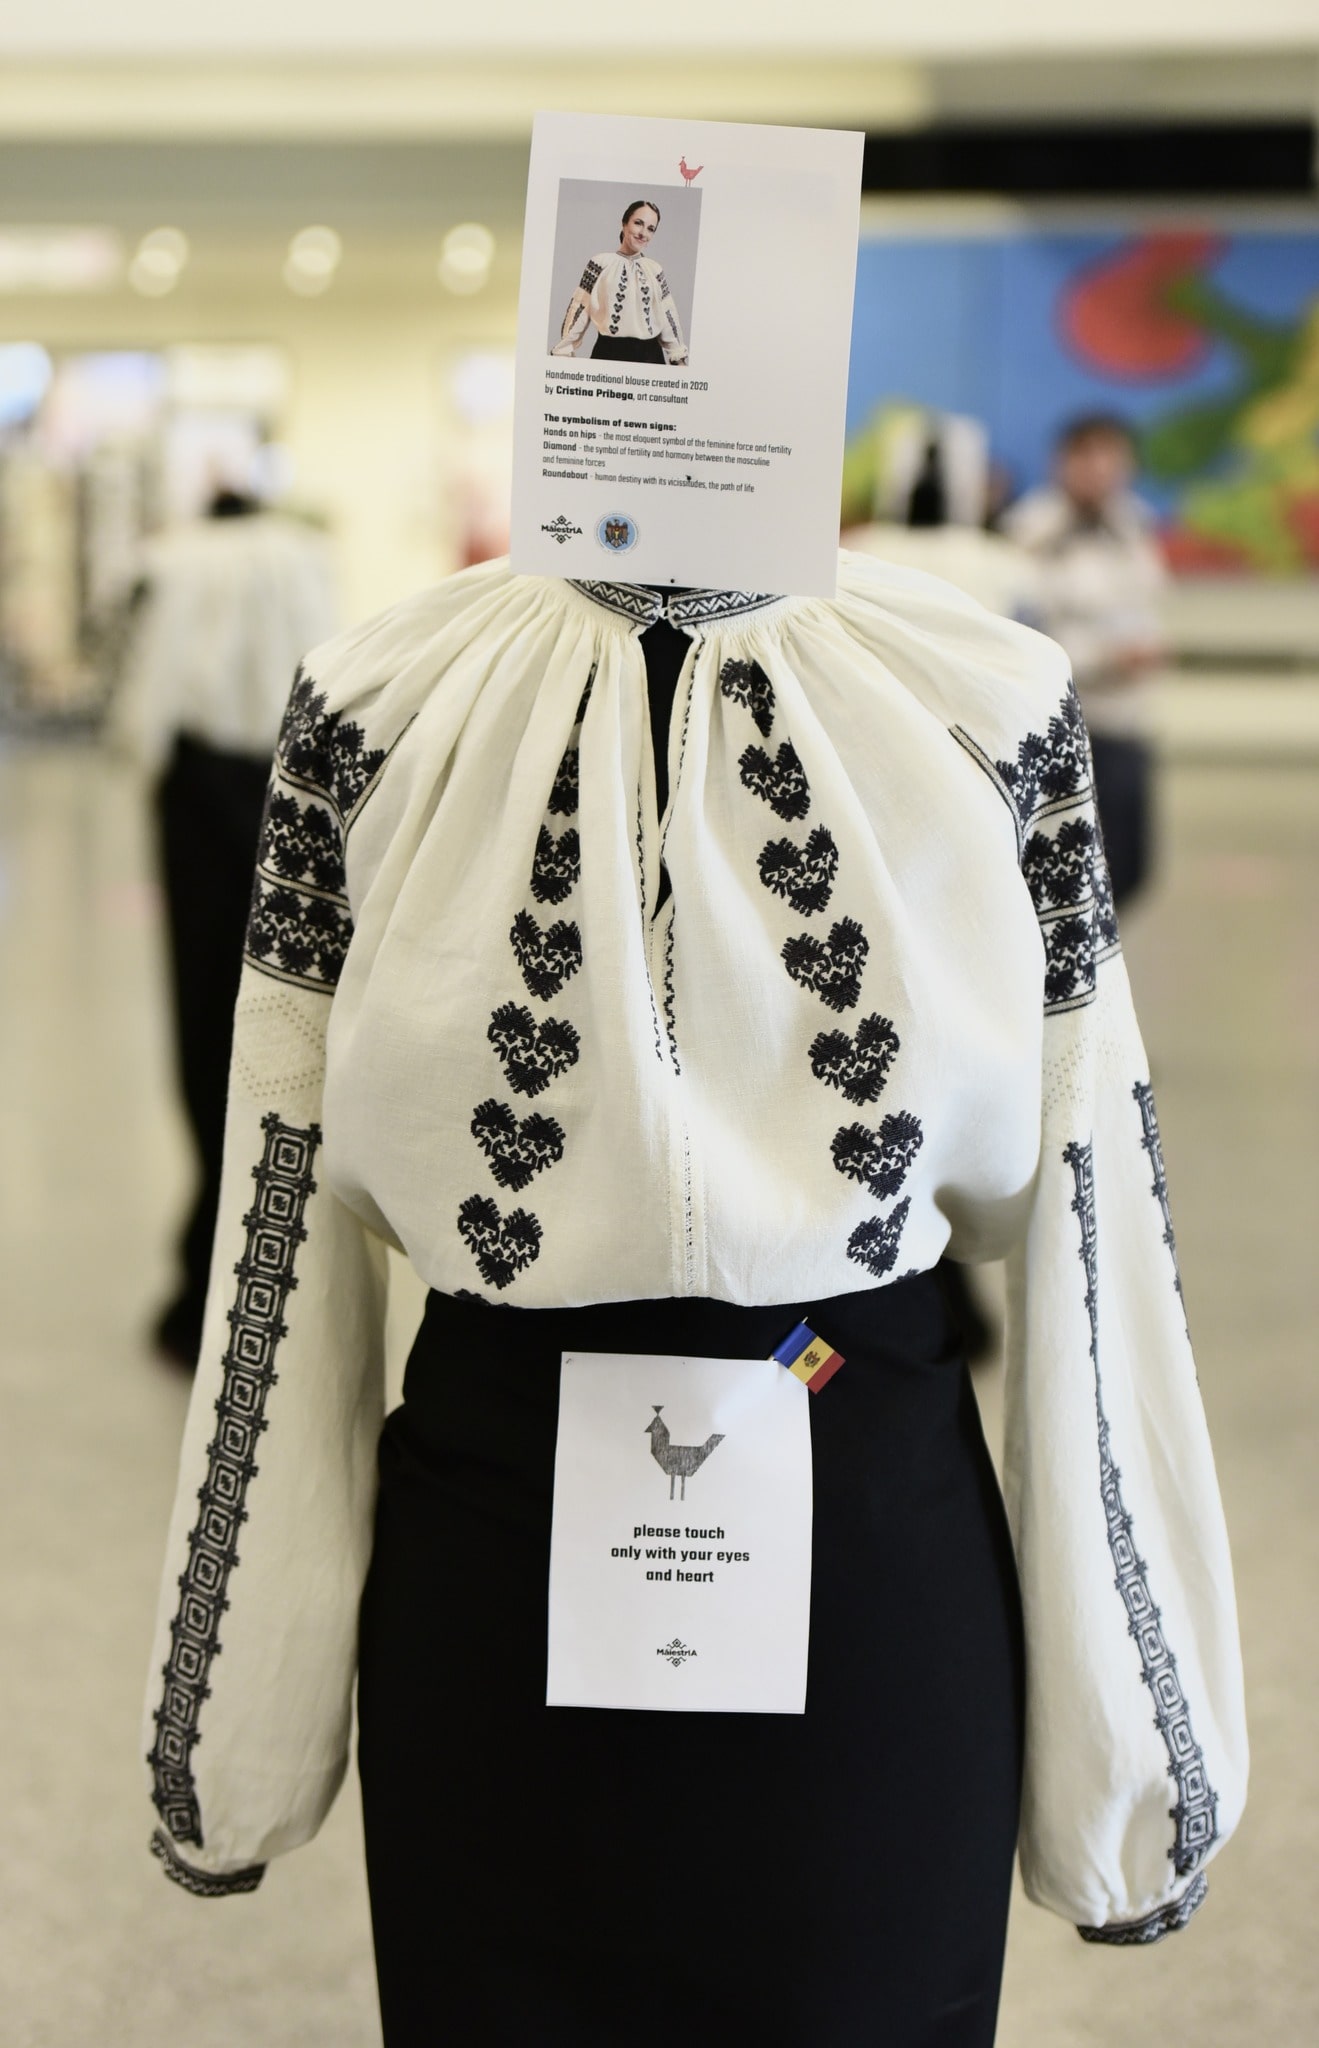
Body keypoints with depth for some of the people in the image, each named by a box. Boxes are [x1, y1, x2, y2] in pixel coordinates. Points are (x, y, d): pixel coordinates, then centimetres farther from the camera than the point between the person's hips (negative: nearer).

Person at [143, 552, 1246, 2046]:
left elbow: (1081, 1230, -2)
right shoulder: (378, 704, -5)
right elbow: (286, 1222, -1)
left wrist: (1132, 1742, 0)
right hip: (490, 1563, 0)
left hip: (881, 1566, 0)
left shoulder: (993, 704, -5)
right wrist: (237, 1715, 2)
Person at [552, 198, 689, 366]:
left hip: (649, 354, 3)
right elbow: (579, 310, -2)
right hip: (609, 352, -3)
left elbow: (668, 316, 12)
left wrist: (679, 359, 11)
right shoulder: (601, 264, 1)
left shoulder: (654, 270, 10)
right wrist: (564, 353, -8)